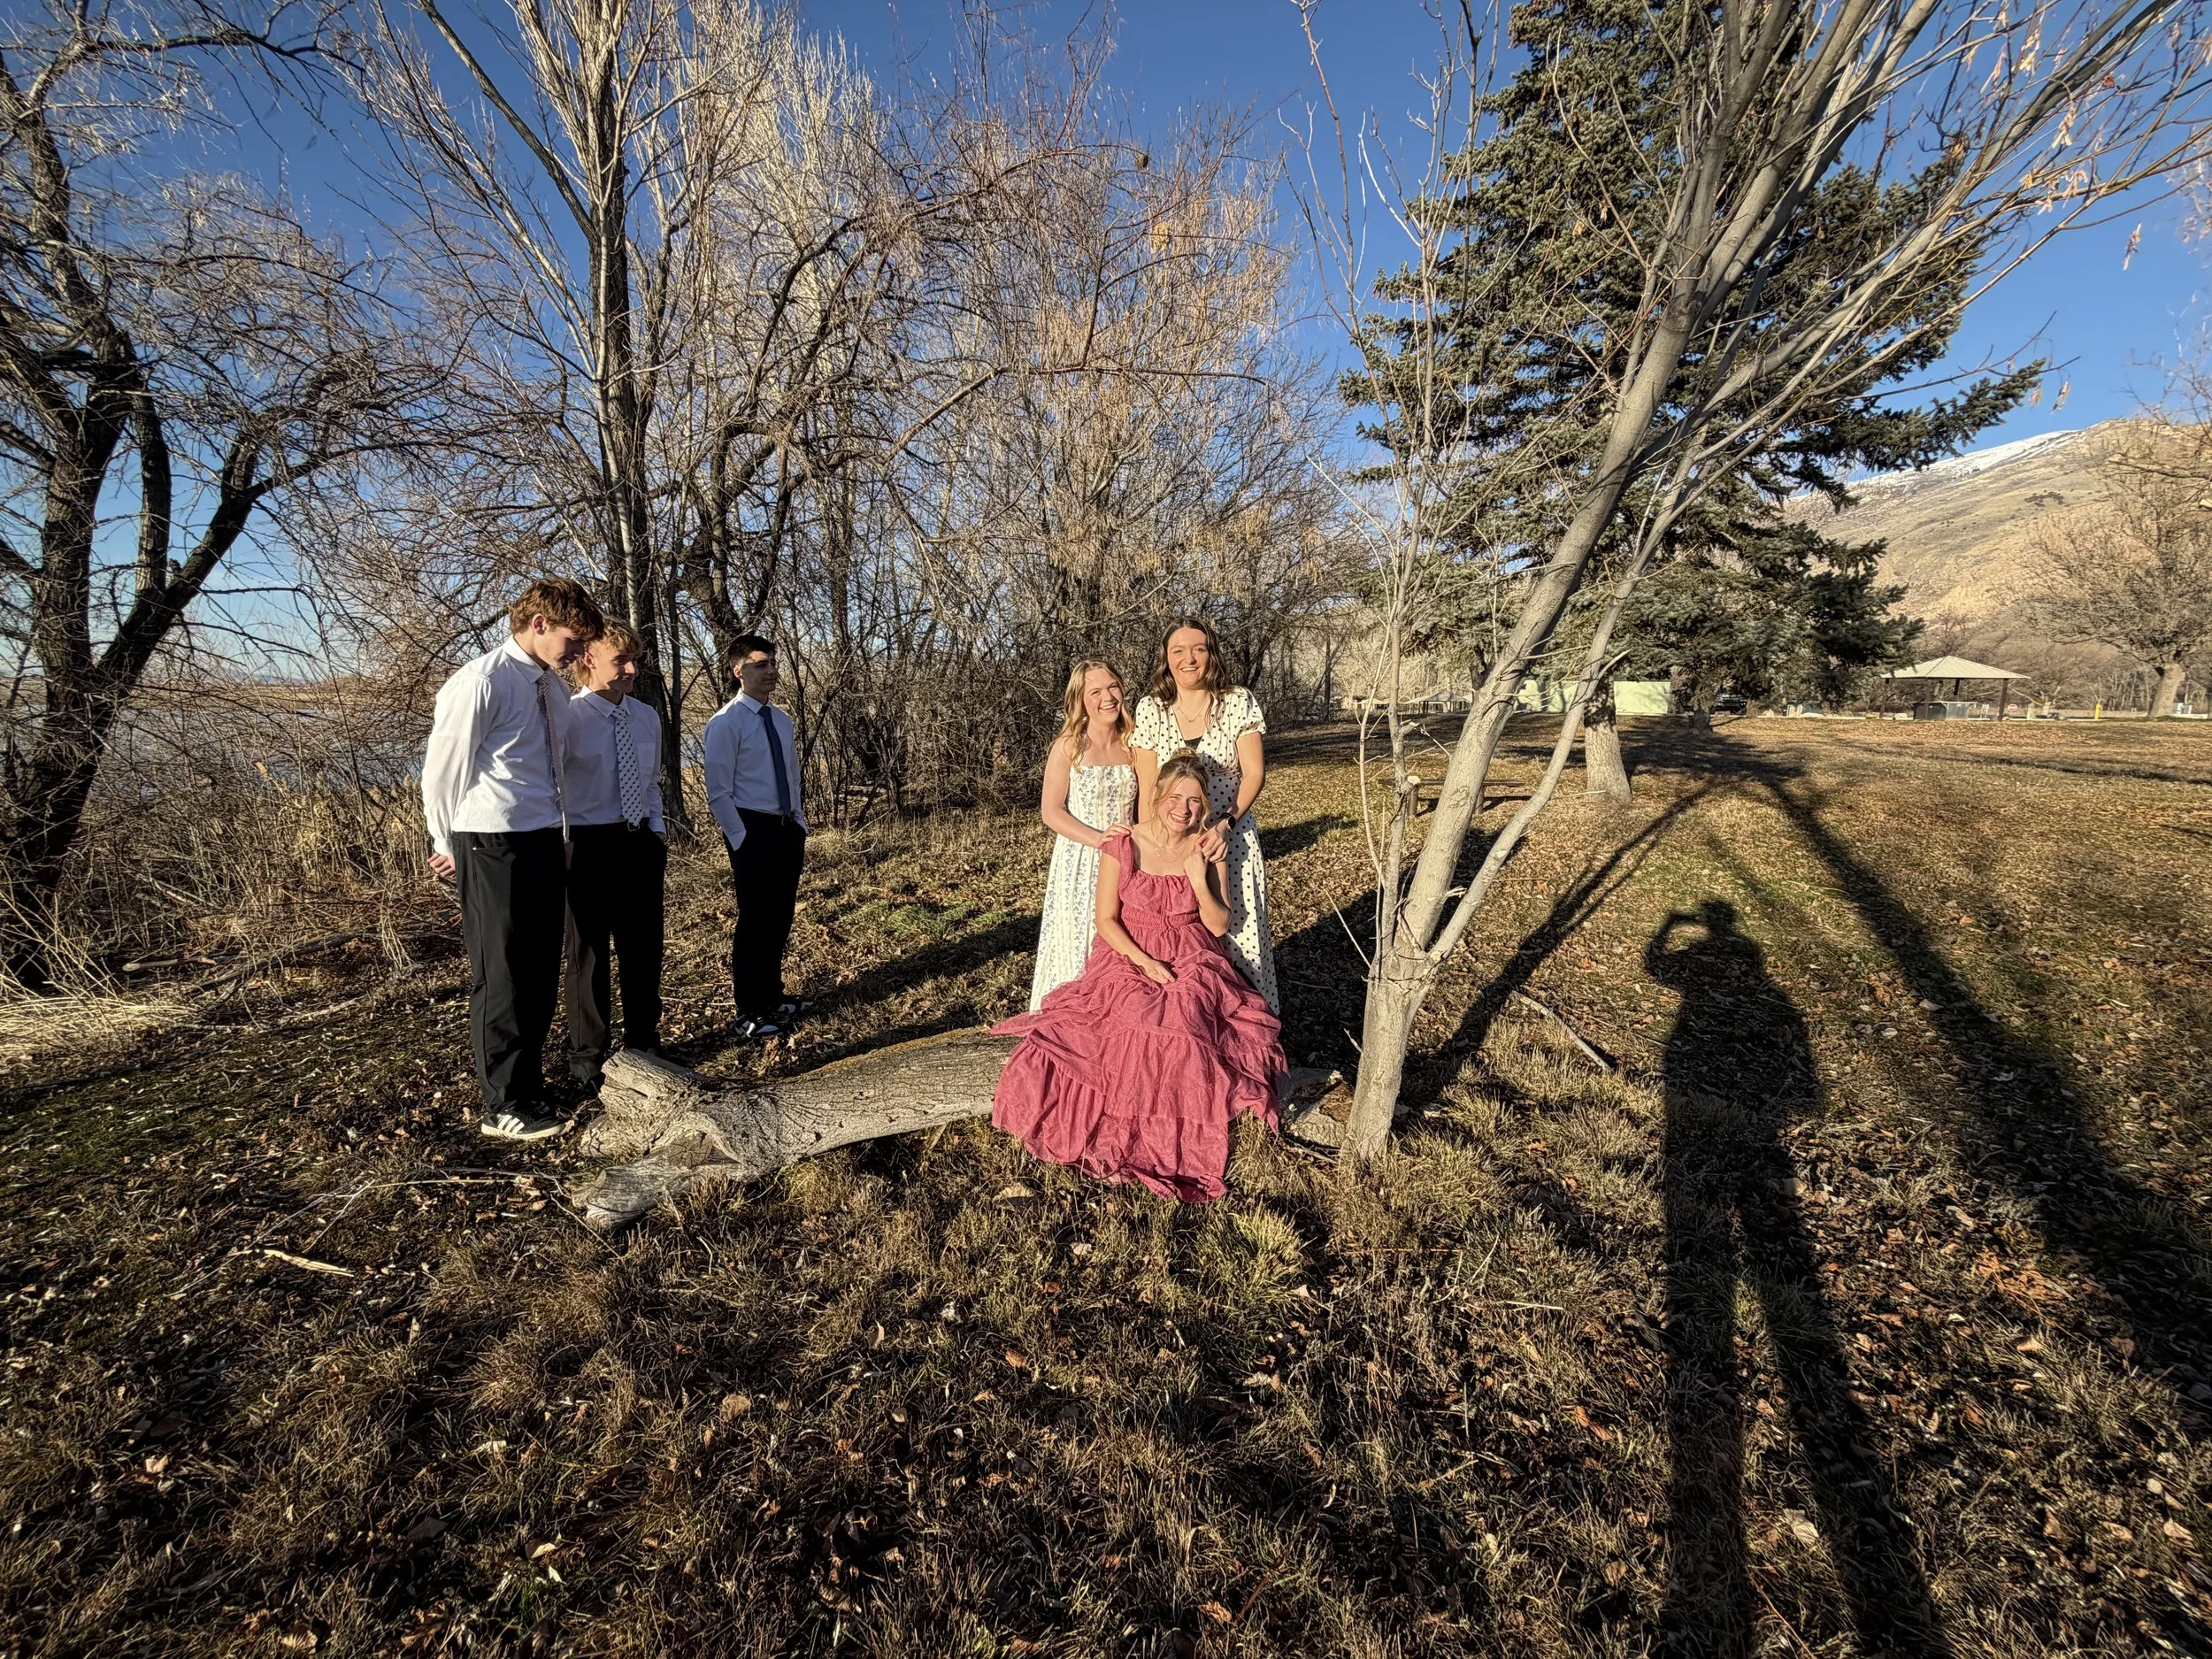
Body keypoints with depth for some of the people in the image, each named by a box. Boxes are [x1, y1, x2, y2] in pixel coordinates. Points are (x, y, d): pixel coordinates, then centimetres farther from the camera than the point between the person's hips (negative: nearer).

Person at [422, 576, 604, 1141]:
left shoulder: (552, 687, 10)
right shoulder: (482, 682, -14)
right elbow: (442, 770, -7)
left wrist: (561, 835, 14)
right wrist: (450, 847, 3)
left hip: (547, 843, 7)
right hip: (495, 847, -7)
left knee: (541, 973, 15)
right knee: (503, 978, 3)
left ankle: (528, 1087, 30)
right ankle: (504, 1107, 17)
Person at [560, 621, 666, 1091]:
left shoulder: (647, 718, 7)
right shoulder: (568, 717, -12)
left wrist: (658, 833, 10)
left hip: (641, 842, 6)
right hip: (589, 844, -6)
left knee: (643, 947, 15)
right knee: (589, 951, 8)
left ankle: (642, 1044, 33)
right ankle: (586, 1057, 26)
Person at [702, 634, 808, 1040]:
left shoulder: (782, 720, 11)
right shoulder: (726, 723, -11)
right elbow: (718, 793, -12)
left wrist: (799, 828, 11)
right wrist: (742, 841, -14)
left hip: (788, 830, 7)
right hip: (753, 832, -7)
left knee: (779, 919, 15)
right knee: (754, 922, 0)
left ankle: (773, 999, 30)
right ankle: (750, 1014, 13)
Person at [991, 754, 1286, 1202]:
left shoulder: (1206, 849, 0)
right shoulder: (1124, 845, -8)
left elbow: (1219, 925, 2)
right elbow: (1106, 919, -5)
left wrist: (1199, 881, -15)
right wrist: (1145, 962, -18)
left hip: (1192, 960, 2)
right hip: (1127, 956, -1)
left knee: (1187, 1020, -29)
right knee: (1135, 1019, -31)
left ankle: (1184, 1134, -9)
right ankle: (1130, 1133, -10)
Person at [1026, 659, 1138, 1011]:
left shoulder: (1132, 744, 4)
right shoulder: (1068, 746, -8)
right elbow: (1051, 811, -9)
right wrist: (1098, 838, -20)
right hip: (1080, 862, -4)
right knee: (1078, 943, 4)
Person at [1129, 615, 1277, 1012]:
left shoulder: (1238, 702, -4)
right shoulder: (1150, 709, -2)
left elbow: (1254, 773, -6)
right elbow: (1146, 788, 0)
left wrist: (1226, 823, -18)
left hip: (1231, 836, 0)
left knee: (1237, 928, 4)